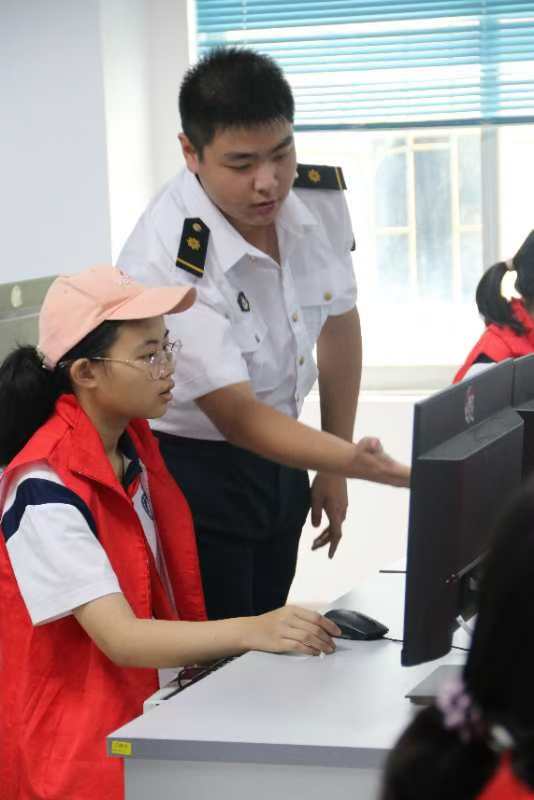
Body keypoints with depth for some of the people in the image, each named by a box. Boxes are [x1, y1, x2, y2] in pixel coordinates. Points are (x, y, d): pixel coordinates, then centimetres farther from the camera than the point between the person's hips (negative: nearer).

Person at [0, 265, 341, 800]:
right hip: (82, 747, -8)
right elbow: (120, 639, -27)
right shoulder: (46, 493, -20)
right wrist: (251, 632, -38)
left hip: (149, 705, 8)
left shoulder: (134, 444, 6)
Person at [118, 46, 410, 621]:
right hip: (193, 468, -6)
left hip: (276, 453, 6)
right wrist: (357, 462, -41)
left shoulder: (321, 197, -12)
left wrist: (334, 470, 9)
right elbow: (238, 417, -28)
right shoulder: (165, 262, -30)